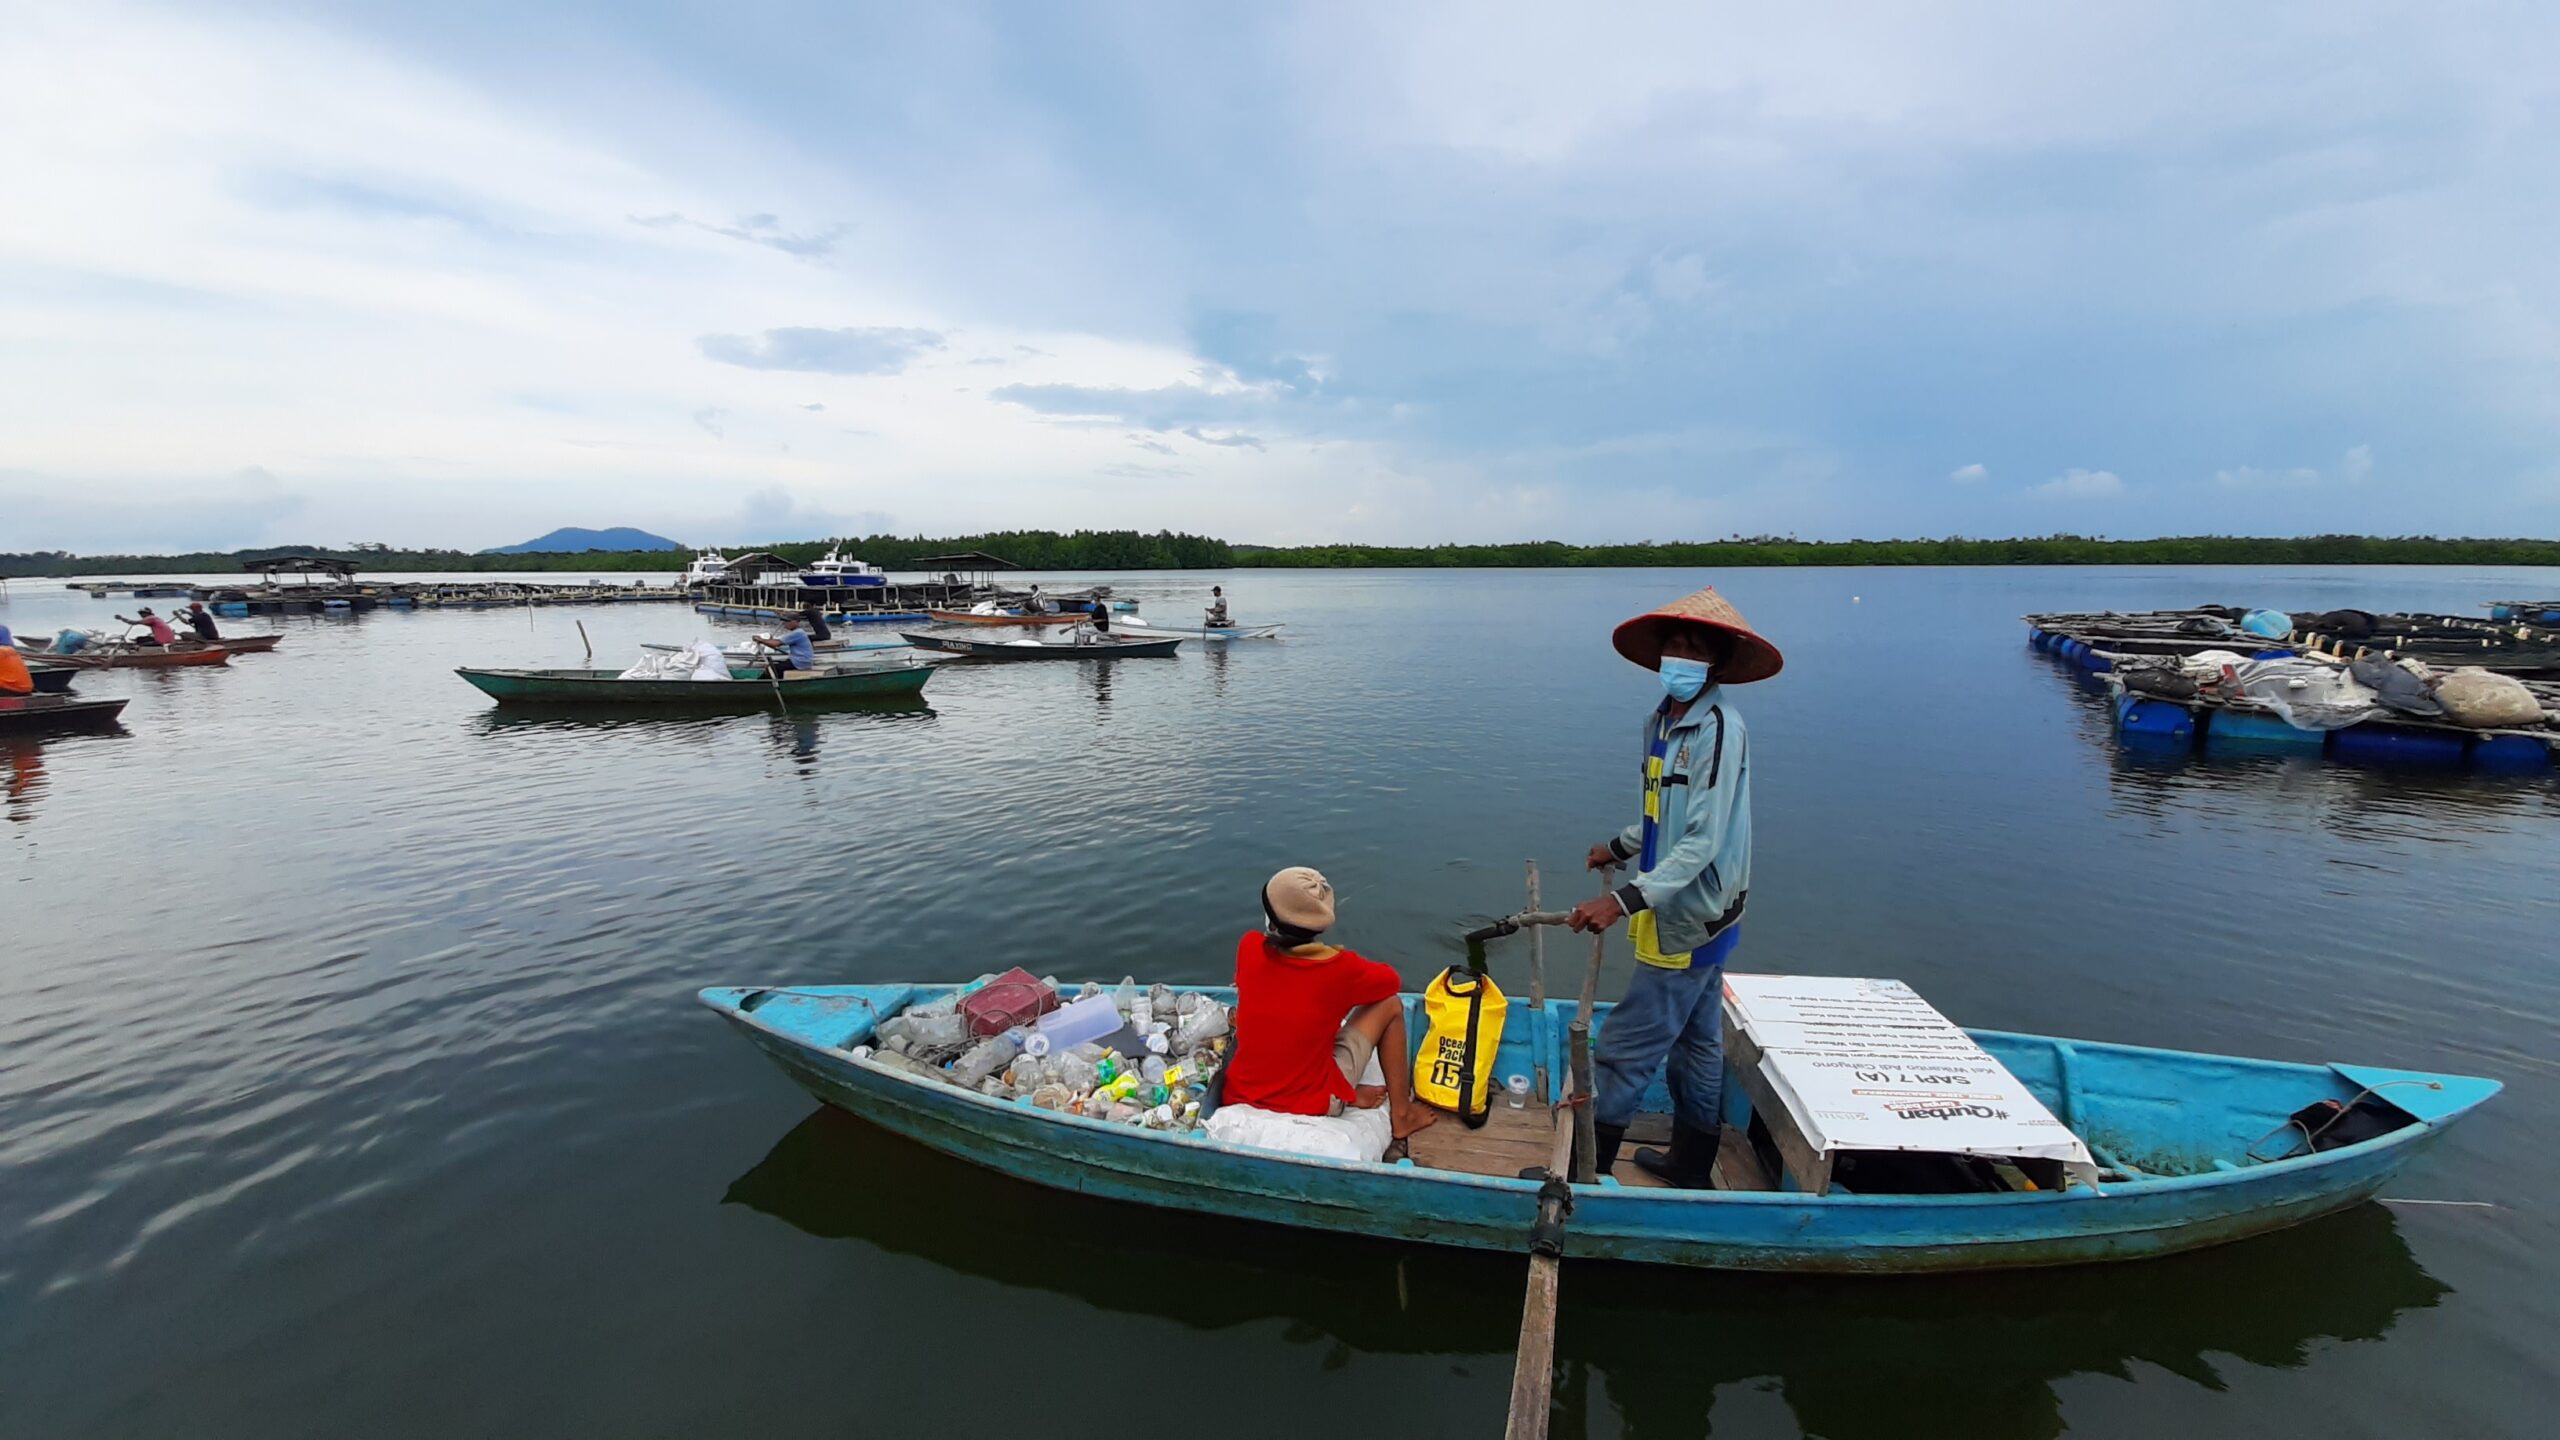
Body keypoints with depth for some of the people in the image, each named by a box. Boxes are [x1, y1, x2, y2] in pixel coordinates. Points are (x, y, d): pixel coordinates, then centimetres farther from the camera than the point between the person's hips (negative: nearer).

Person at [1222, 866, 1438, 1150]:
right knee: (1390, 1005, 9)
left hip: (1241, 1097, 4)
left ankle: (1347, 1095, 15)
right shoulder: (1338, 966, -16)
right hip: (1312, 1104, -3)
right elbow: (1392, 981, 5)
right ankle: (1401, 1114, 18)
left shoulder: (1249, 947, -8)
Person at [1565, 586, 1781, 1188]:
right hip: (1689, 914, 10)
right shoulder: (1663, 719, 6)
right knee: (1697, 1043, 21)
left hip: (1689, 919, -9)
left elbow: (1702, 841, -26)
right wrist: (1620, 846, 34)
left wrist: (1624, 901, -31)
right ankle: (1692, 1167, 37)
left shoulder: (1718, 730, -22)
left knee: (1625, 1049, -2)